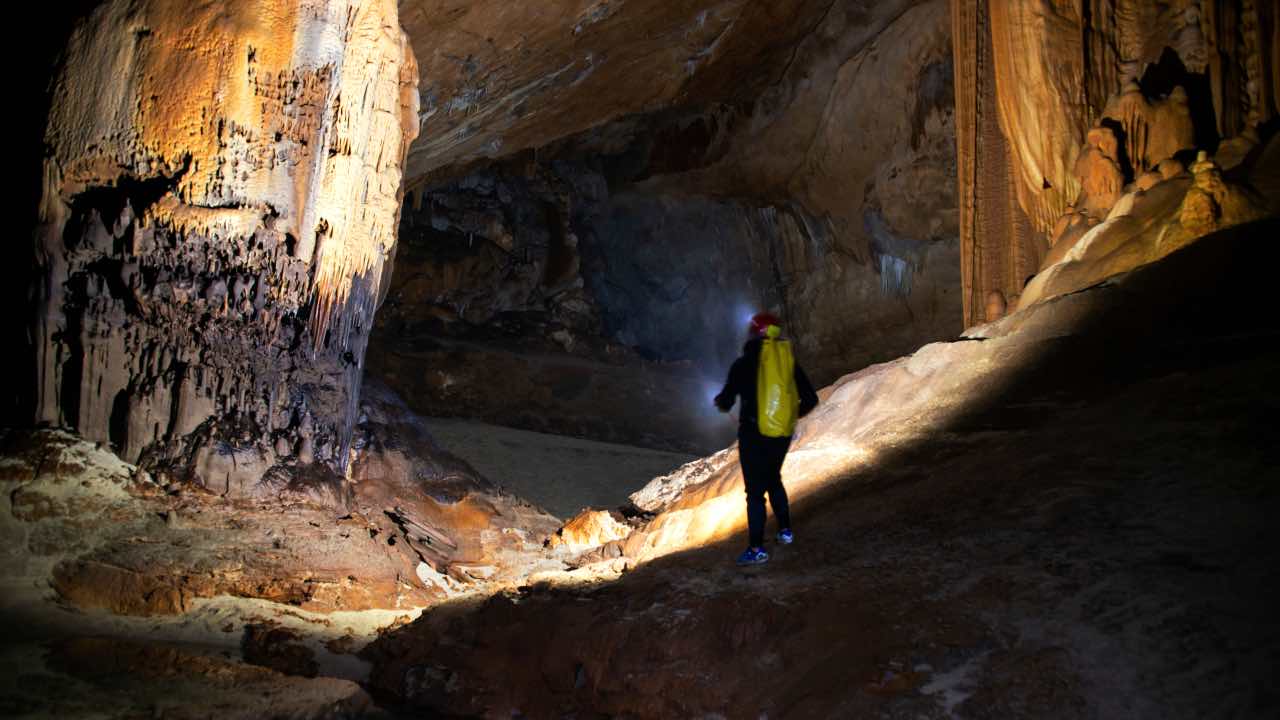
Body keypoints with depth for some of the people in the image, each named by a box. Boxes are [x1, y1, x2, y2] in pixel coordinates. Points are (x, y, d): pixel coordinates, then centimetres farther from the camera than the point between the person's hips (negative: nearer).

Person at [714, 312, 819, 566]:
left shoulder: (744, 364, -9)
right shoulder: (790, 362, 3)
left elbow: (725, 403, -8)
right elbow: (811, 399, 5)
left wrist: (719, 401, 15)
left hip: (753, 435, -4)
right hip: (782, 434, 5)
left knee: (755, 491, 2)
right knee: (773, 479, 28)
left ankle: (756, 549, 2)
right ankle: (785, 530, 32)